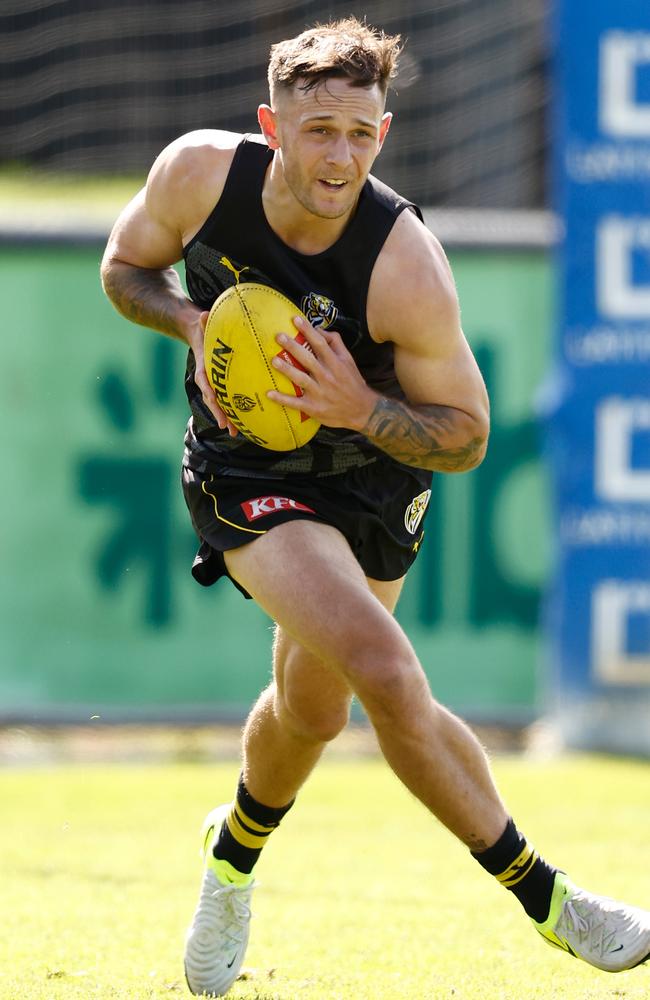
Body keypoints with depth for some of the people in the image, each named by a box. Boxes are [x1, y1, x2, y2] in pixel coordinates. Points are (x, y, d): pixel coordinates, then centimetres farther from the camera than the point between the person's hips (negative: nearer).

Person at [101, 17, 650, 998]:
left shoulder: (408, 269, -27)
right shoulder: (201, 172, -21)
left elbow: (465, 435, -16)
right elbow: (126, 267, 1)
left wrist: (360, 408, -34)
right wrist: (194, 323, -20)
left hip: (370, 475, 2)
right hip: (248, 473, -2)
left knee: (312, 710, 21)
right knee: (389, 676, -23)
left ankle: (235, 851, 54)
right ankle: (544, 898, -11)